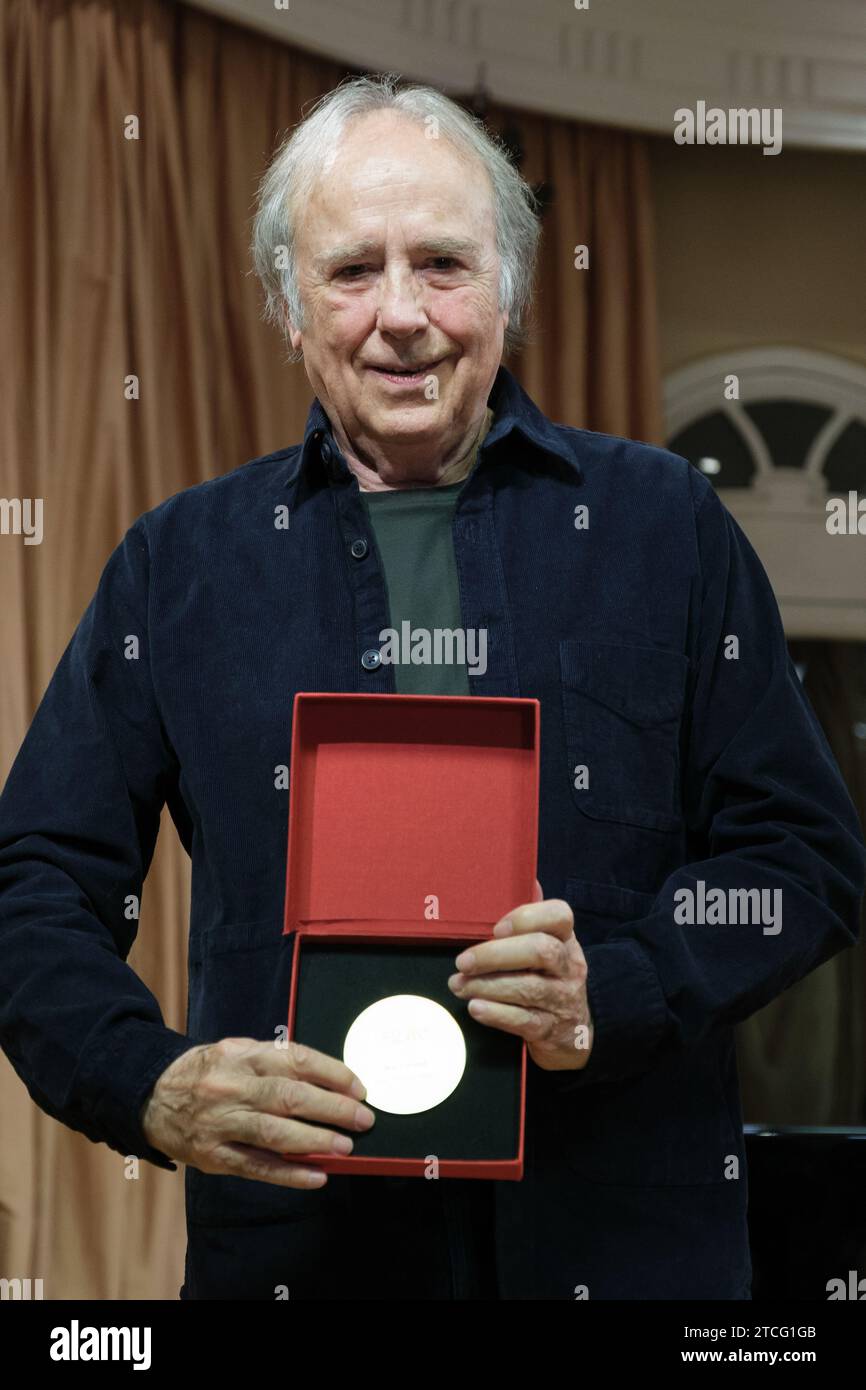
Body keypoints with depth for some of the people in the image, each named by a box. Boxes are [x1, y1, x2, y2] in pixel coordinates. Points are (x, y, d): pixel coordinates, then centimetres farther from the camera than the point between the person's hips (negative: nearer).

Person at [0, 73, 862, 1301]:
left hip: (625, 1235, 0)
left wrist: (614, 995, -14)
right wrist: (153, 1085, -14)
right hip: (291, 1234, 1)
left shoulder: (664, 525, 5)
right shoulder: (180, 565, 7)